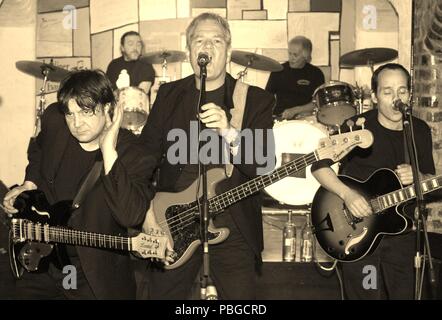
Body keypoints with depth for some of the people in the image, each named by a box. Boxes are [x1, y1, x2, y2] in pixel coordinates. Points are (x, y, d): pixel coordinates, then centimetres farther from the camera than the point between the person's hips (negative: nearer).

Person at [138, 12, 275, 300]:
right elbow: (145, 156, 9)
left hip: (232, 225, -2)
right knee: (162, 294, 11)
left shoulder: (256, 100, -1)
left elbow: (265, 167, -11)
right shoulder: (169, 95, 7)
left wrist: (229, 133, -28)